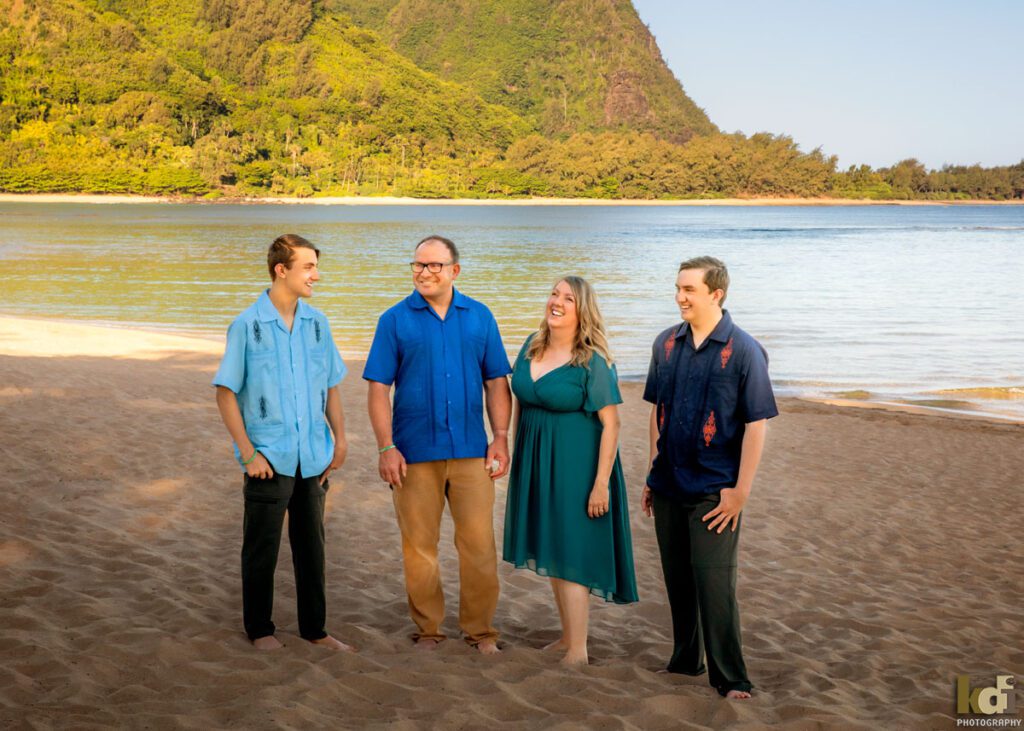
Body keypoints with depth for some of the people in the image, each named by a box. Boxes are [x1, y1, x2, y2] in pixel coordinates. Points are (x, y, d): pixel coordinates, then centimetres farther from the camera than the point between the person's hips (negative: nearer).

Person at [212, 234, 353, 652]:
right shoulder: (247, 326, -8)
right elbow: (226, 393, -6)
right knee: (261, 549, 7)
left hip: (313, 458, 4)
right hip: (269, 460, -4)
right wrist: (248, 452, -11)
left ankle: (314, 629, 25)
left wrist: (340, 438, 5)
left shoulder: (317, 323, 5)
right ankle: (260, 629, 23)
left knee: (311, 546, 13)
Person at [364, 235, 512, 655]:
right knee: (419, 546, 7)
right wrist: (386, 448, -8)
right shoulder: (395, 320, 2)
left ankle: (481, 631, 16)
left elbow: (496, 383, 9)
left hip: (471, 451, 1)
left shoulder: (479, 317, 7)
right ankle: (427, 630, 21)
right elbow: (379, 389, -1)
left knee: (479, 544, 2)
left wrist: (501, 438, 0)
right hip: (415, 454, -1)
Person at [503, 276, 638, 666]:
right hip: (536, 464, 7)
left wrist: (602, 483, -20)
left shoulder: (593, 362, -16)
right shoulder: (532, 345, 4)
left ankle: (578, 652, 3)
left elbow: (611, 423, -17)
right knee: (550, 552, 15)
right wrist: (516, 455, 14)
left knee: (569, 553, -5)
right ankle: (568, 636, 30)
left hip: (575, 465, -7)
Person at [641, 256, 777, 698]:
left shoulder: (743, 351, -9)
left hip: (715, 491, -5)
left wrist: (741, 491, -13)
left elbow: (756, 425, -10)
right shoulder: (666, 344, 5)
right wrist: (653, 475, 11)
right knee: (677, 579, 14)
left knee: (713, 582, -5)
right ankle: (685, 662, 30)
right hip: (669, 486, 5)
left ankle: (729, 678, 7)